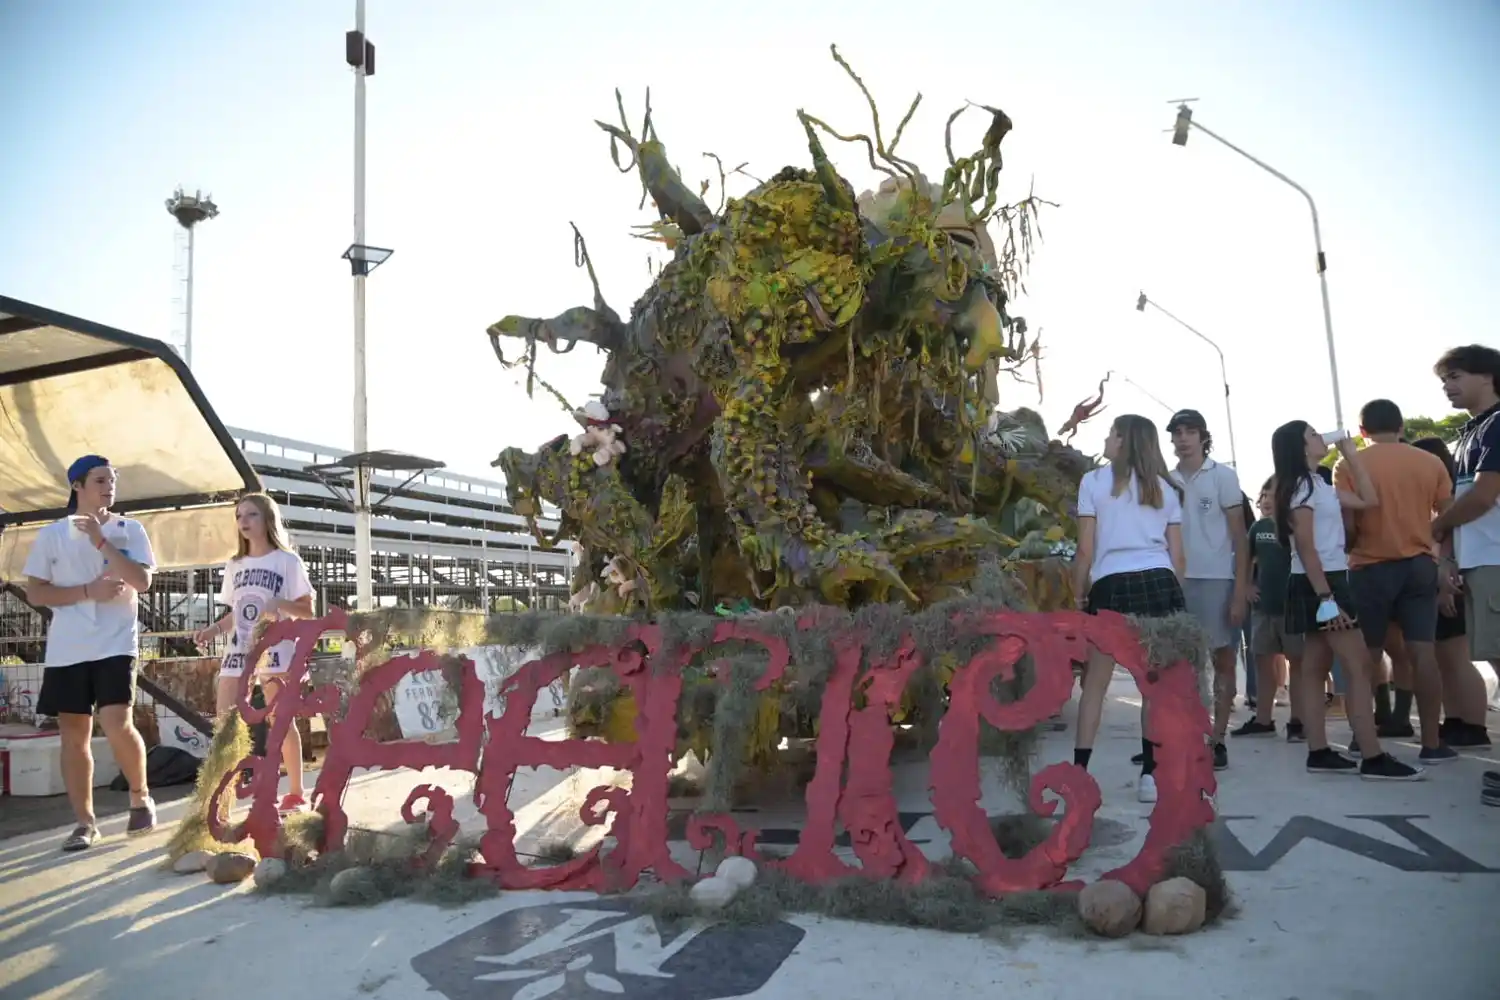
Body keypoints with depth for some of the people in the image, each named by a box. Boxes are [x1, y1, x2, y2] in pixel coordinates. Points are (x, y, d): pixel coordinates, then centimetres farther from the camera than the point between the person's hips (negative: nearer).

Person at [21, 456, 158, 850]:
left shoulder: (129, 529, 4)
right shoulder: (51, 534, 6)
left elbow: (142, 582, -8)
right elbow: (34, 593, 2)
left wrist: (101, 541, -12)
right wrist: (88, 591, -12)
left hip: (115, 644, -2)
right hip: (66, 649, 2)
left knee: (117, 725, -15)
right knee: (74, 735, 5)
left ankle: (140, 796, 9)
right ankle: (84, 822, 15)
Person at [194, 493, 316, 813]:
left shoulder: (287, 560, 0)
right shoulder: (235, 565, 16)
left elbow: (307, 610, -2)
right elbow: (235, 613, 20)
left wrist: (279, 604, -20)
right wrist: (215, 629, 2)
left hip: (274, 650, -5)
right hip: (238, 651, 5)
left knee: (282, 722, -2)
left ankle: (296, 793, 7)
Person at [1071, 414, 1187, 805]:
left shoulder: (1094, 481, 5)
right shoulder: (1164, 487, 15)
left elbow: (1085, 551, 1)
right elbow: (1177, 557, 11)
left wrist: (1078, 593, 11)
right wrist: (1171, 591, 20)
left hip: (1111, 585, -2)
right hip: (1159, 582, 3)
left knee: (1096, 682, 7)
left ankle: (1079, 772, 10)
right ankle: (1151, 774, 5)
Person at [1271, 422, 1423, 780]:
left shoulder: (1318, 486, 17)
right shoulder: (1301, 487, -12)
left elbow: (1369, 501, 17)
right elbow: (1305, 548, -18)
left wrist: (1351, 454, 15)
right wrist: (1326, 596, -23)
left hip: (1328, 581, 10)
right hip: (1318, 584, -10)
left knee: (1315, 667, 7)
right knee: (1358, 666, -10)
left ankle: (1319, 753, 10)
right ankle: (1373, 759, -9)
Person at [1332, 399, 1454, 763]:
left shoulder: (1349, 467, -5)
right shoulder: (1431, 463, 5)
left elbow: (1346, 524, -8)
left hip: (1371, 568, -2)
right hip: (1420, 565, 2)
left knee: (1367, 656, 7)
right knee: (1423, 654, 0)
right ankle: (1432, 743, 1)